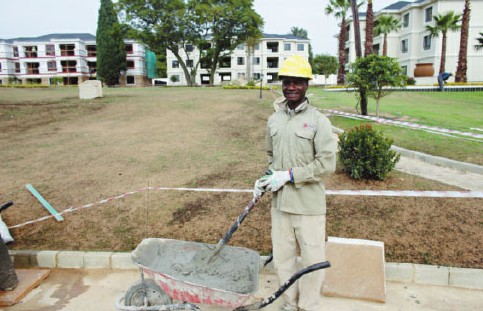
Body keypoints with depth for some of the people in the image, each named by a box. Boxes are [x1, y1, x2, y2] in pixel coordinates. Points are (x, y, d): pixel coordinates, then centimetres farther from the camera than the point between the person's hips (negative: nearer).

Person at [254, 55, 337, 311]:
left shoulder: (318, 121, -9)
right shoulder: (274, 120, 7)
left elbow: (327, 164, -13)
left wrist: (289, 175, -17)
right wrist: (265, 179, 1)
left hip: (308, 204, -5)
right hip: (279, 202, 5)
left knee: (312, 259, 8)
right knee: (282, 258, 16)